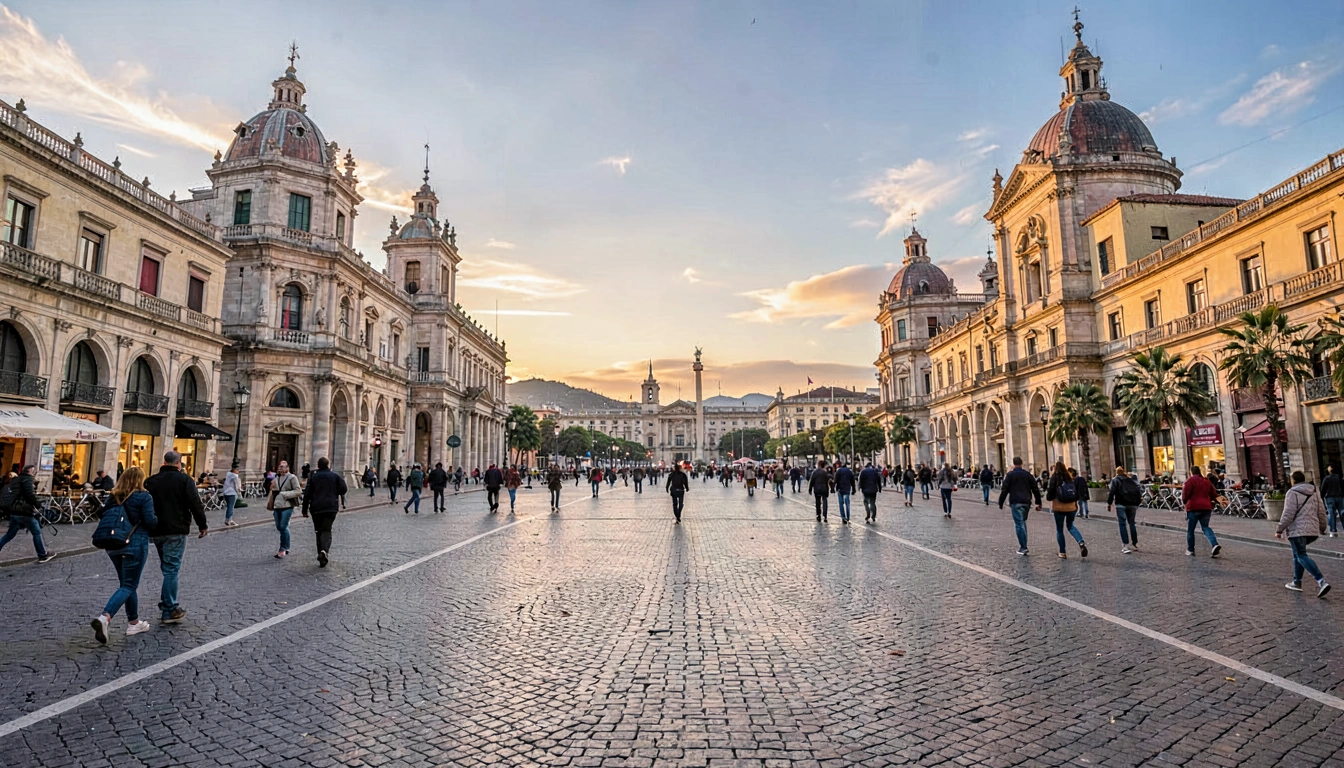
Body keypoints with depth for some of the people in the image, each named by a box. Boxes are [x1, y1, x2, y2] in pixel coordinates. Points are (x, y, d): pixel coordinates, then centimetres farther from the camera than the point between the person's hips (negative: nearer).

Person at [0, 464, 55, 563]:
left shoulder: (15, 479, 18)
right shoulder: (27, 478, -9)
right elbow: (29, 494, -20)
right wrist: (38, 504, -9)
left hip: (13, 511, 9)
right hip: (23, 511, -9)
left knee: (10, 534, 19)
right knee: (37, 532, 0)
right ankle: (43, 556, 4)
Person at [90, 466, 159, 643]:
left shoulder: (113, 497, 7)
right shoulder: (144, 497, -10)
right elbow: (150, 521, -14)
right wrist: (157, 519, 6)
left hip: (113, 544, 6)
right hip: (135, 544, -6)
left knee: (127, 583, 17)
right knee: (128, 586, -1)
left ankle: (133, 622, 24)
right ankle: (104, 618, -22)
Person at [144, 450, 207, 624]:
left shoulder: (151, 481, 10)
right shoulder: (184, 479, -6)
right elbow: (195, 504, -11)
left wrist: (148, 529, 22)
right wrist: (202, 525, -1)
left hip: (156, 531, 6)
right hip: (176, 531, -6)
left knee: (168, 568, 17)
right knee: (171, 569, -4)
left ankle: (167, 605, 20)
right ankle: (169, 611, -2)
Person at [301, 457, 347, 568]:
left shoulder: (313, 477, 4)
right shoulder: (335, 476, 2)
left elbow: (307, 494, 1)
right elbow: (343, 490, 1)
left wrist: (305, 510, 5)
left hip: (316, 508, 1)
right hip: (331, 508, -1)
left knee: (319, 531, 11)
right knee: (326, 530, 0)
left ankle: (321, 555, 9)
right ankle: (324, 550, -25)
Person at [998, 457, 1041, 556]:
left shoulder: (1010, 475, -4)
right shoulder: (1028, 474, 9)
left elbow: (1004, 490, -6)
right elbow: (1035, 489, 11)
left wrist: (1000, 503, 0)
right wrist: (1039, 503, 16)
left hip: (1016, 503, -5)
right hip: (1027, 503, 5)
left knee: (1019, 524, -4)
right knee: (1023, 522, 17)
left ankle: (1023, 547, -9)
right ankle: (1023, 545, 15)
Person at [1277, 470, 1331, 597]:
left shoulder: (1292, 493, -10)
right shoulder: (1315, 491, 12)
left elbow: (1288, 515, -14)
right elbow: (1321, 512, 15)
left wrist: (1279, 530, -7)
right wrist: (1322, 528, 26)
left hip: (1297, 530, -8)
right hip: (1312, 530, 8)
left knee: (1301, 556, -6)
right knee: (1298, 553, 19)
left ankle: (1321, 581, -21)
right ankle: (1297, 582, 21)